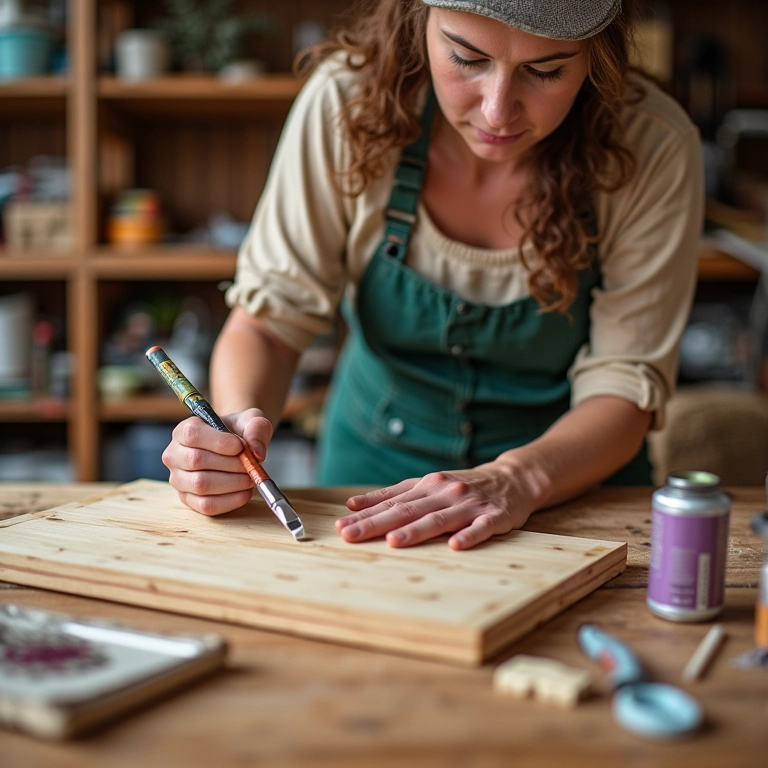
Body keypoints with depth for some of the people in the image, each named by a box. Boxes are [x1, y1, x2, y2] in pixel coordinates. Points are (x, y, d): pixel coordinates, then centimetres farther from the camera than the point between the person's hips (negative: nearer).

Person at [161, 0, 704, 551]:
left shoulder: (654, 148, -19)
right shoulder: (347, 101, -18)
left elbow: (624, 384, -16)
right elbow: (271, 316, -12)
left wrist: (518, 478, -35)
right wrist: (240, 423, -33)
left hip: (576, 487, 1)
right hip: (374, 469, 0)